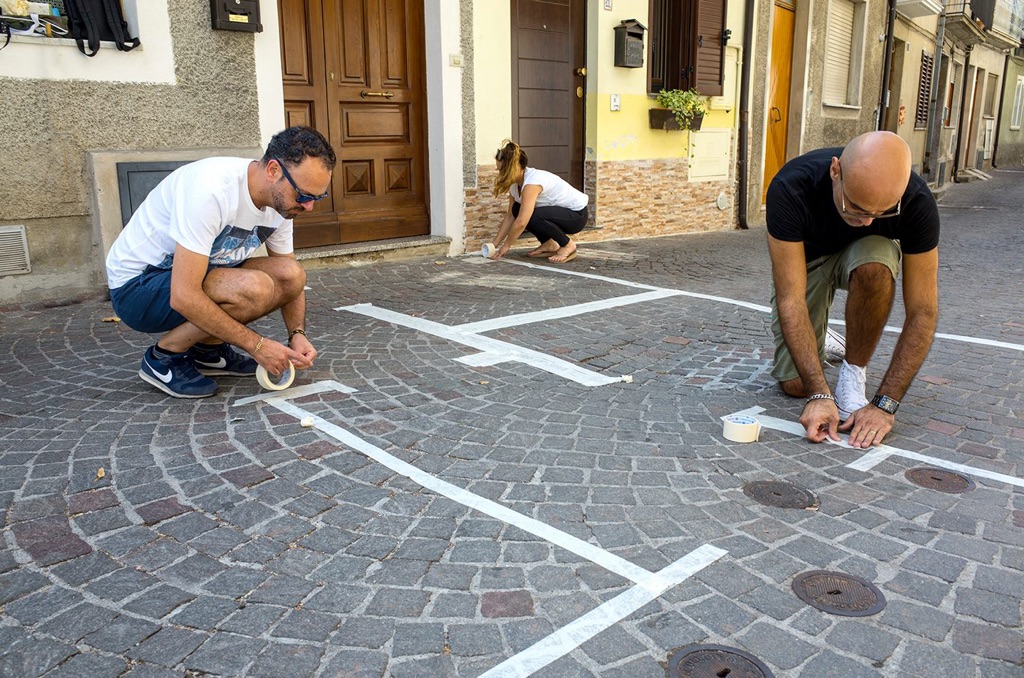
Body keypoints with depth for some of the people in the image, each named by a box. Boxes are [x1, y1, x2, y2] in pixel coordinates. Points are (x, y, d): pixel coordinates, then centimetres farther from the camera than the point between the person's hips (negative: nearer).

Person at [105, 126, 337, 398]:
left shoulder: (282, 200, -6)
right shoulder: (212, 189, -31)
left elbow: (288, 277, 7)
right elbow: (184, 297, -33)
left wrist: (298, 334, -11)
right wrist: (257, 345, -28)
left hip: (191, 274, 8)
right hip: (135, 286, -8)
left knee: (292, 276, -12)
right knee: (254, 288, -31)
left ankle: (207, 349, 5)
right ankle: (164, 357, -8)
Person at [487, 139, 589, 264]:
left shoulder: (532, 182, -29)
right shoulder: (515, 184, -1)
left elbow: (521, 222, -32)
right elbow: (510, 216, 2)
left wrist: (506, 246, -21)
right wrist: (494, 243, -2)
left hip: (577, 214, -9)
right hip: (560, 210, 9)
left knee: (534, 216, -32)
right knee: (517, 210, -4)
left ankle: (568, 245, -10)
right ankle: (549, 244, 7)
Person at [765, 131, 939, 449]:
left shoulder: (917, 203, -33)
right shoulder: (791, 188, -38)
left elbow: (922, 312, -28)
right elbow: (791, 300, -37)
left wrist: (884, 405, -33)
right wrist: (818, 395, -42)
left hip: (863, 253, 1)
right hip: (804, 258, 0)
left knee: (874, 267, -38)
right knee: (795, 382, -12)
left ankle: (854, 374, -14)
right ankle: (820, 341, 24)